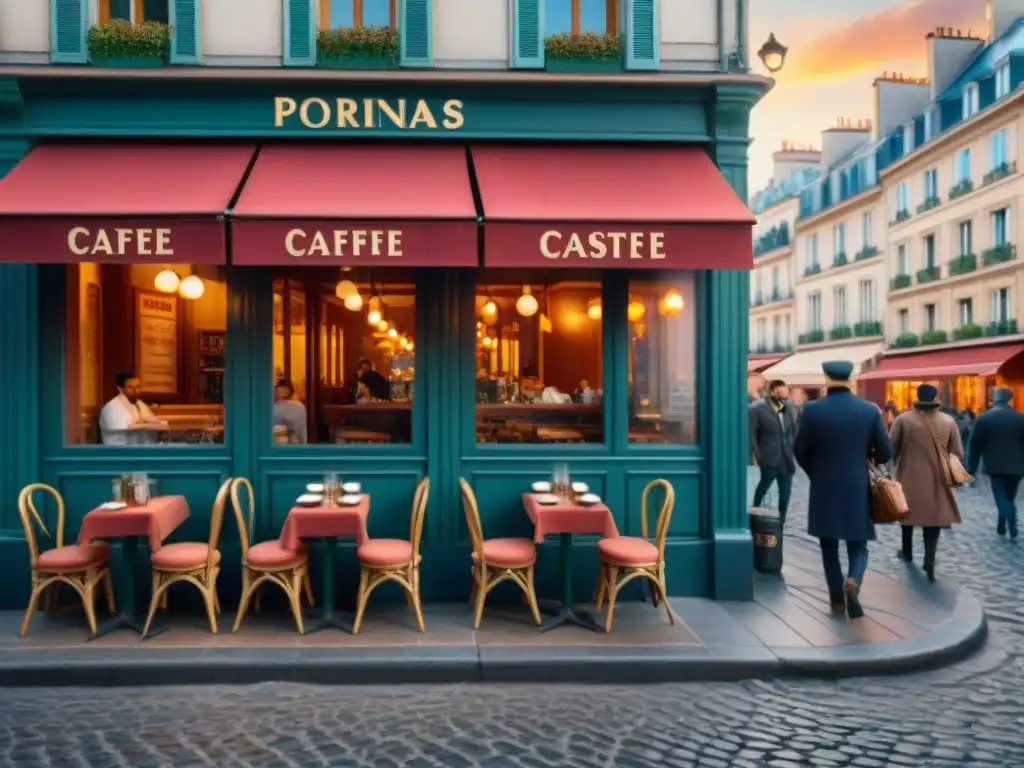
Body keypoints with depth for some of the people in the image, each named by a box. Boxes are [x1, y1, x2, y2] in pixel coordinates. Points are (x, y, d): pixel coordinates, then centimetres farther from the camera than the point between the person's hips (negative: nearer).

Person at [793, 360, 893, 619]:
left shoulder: (812, 410, -9)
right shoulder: (870, 410, -5)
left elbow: (799, 450, -3)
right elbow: (885, 453, -3)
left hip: (823, 490, 0)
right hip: (857, 490, 0)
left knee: (829, 547, 14)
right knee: (858, 547, 10)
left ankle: (837, 598, 18)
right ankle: (853, 581, -17)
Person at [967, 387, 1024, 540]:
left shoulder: (983, 418, -5)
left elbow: (975, 446, -4)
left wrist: (971, 469, 2)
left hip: (995, 466, -2)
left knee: (1002, 498, 0)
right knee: (1009, 497, 15)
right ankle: (1002, 527, 22)